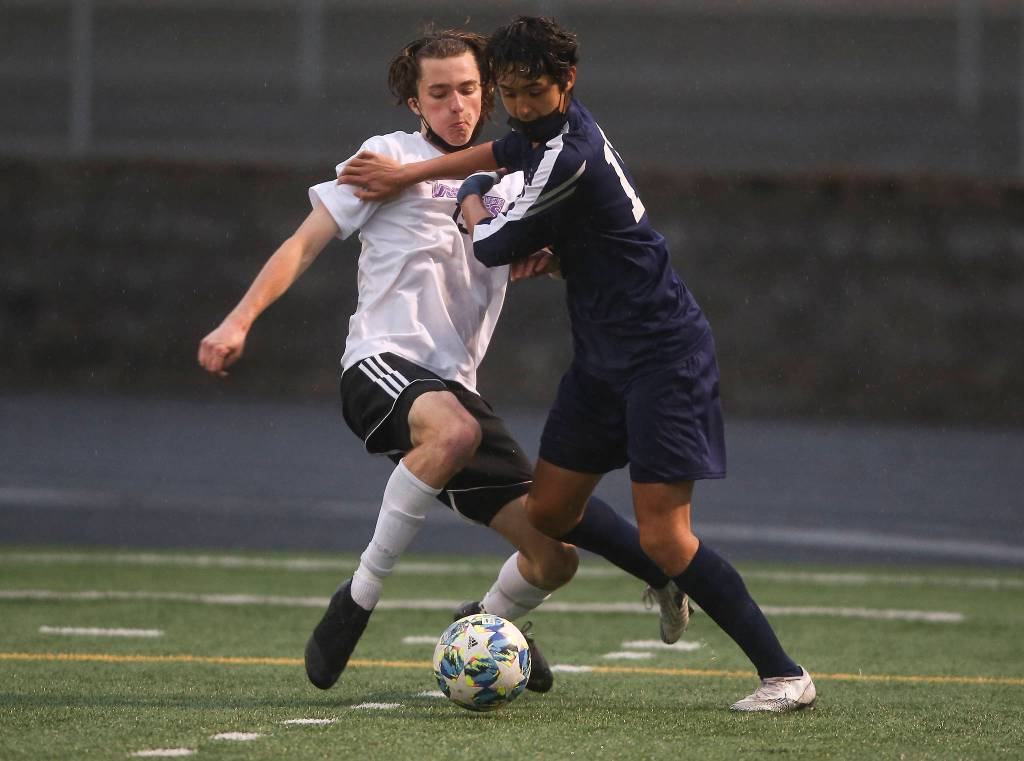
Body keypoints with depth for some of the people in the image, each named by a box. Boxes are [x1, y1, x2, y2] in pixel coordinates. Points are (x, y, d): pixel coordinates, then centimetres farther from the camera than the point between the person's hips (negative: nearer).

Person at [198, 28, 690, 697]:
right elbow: (305, 244, 2)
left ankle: (484, 623, 32)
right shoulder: (391, 157, 5)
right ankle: (358, 600, -28)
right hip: (383, 366, -6)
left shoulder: (508, 183, 20)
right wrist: (240, 321, -10)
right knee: (453, 430, -41)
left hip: (456, 387, 6)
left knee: (554, 558, -1)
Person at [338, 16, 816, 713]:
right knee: (549, 511, 13)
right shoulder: (550, 128, 6)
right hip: (605, 360, 10)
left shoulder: (571, 158, -22)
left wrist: (471, 201, 9)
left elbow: (493, 247, -12)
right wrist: (403, 176, 27)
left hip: (663, 354, -10)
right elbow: (499, 152, 30)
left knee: (665, 539, -15)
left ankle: (785, 675, -8)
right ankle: (669, 578, 36)